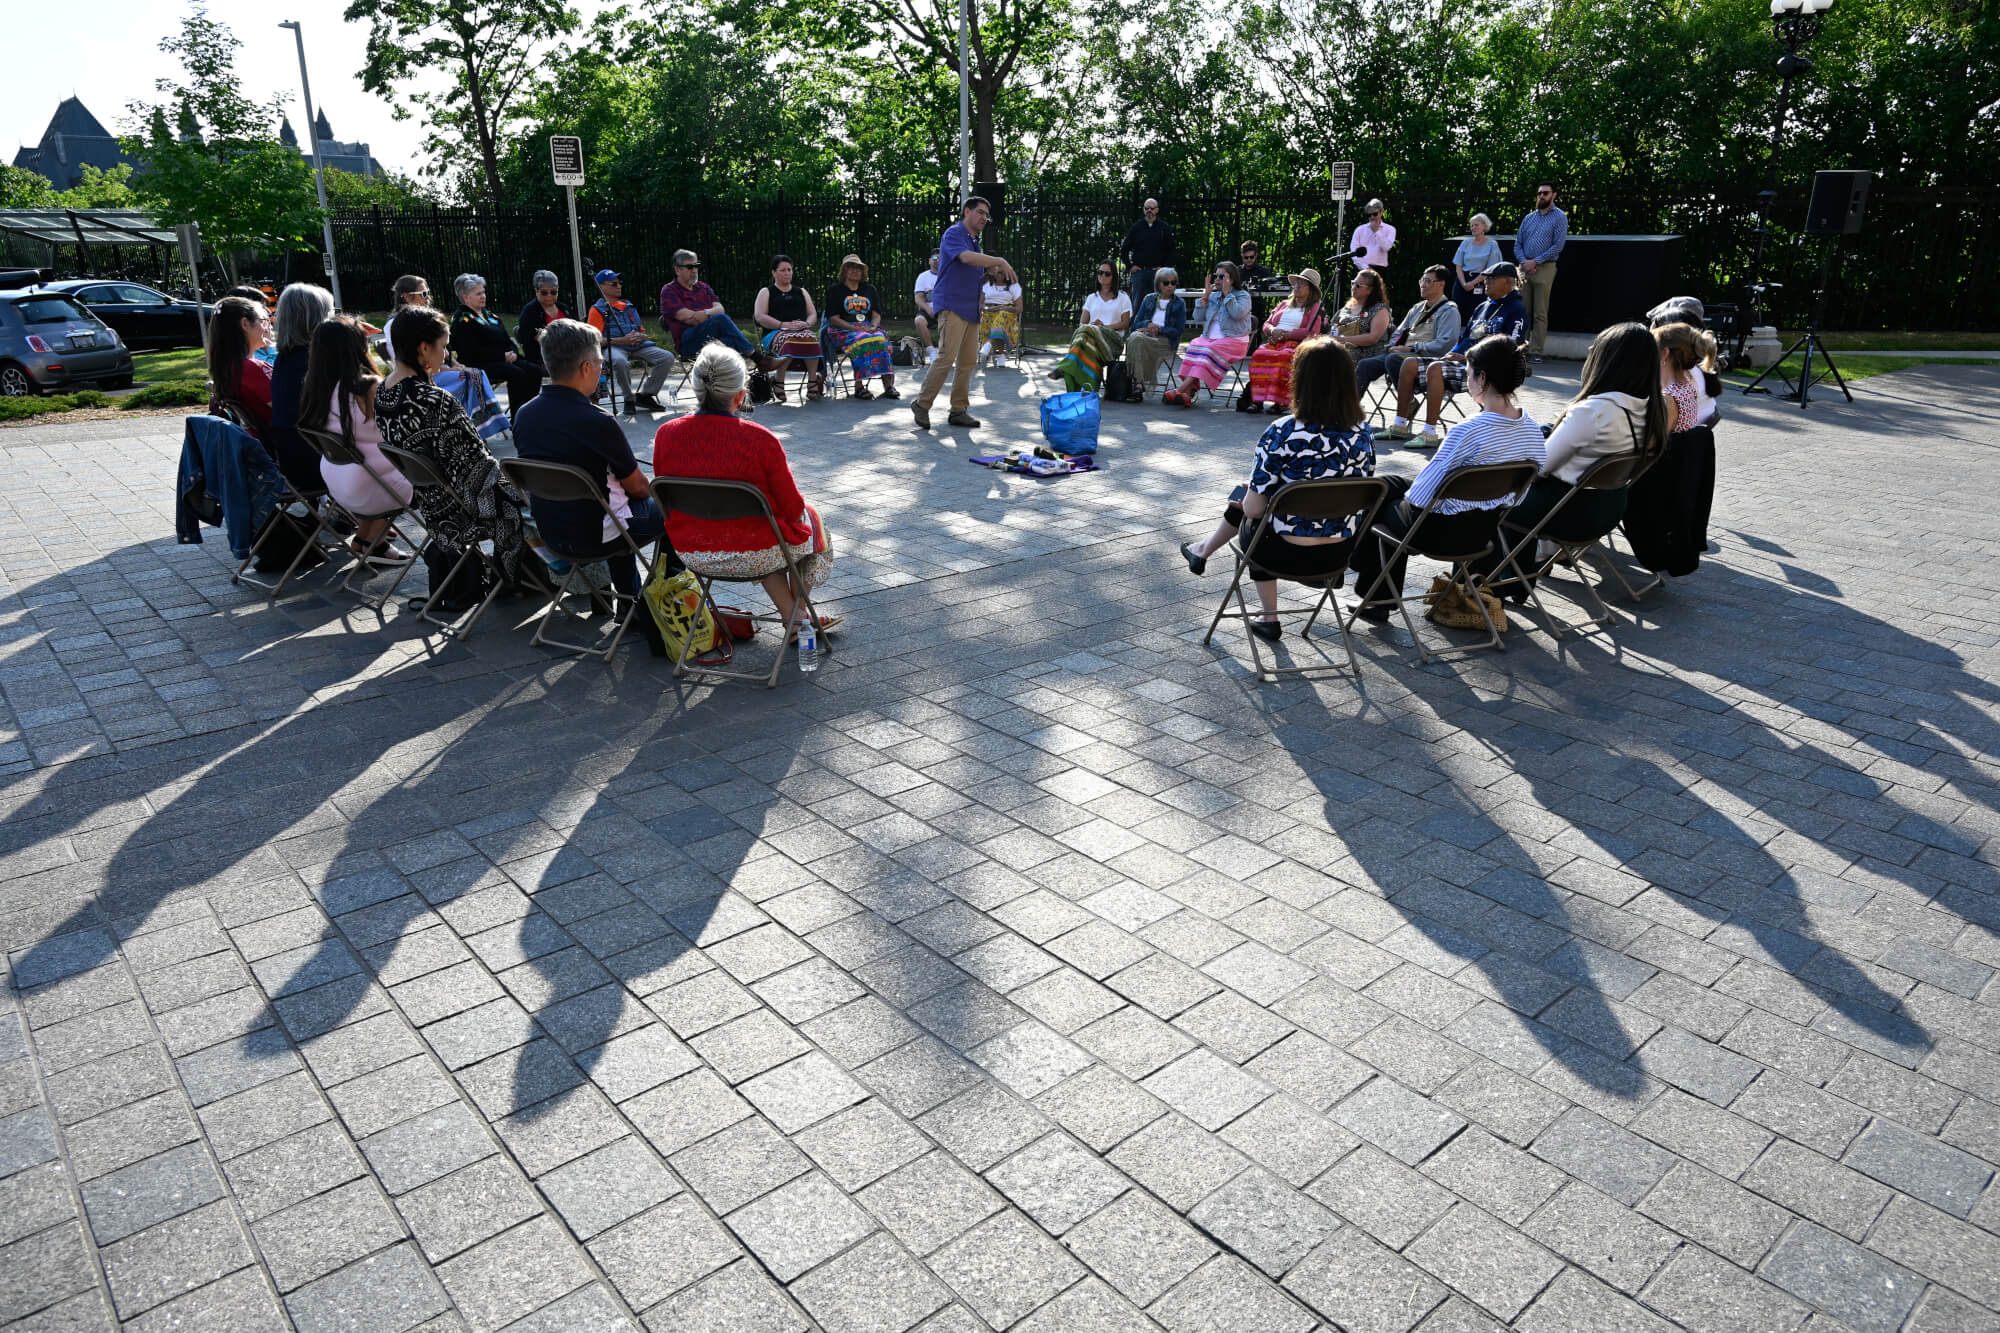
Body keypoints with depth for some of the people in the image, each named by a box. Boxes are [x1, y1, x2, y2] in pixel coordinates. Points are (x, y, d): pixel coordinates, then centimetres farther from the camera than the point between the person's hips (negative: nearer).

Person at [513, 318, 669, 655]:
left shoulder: (524, 416, -2)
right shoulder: (598, 422, -23)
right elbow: (636, 486, -11)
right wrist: (652, 490, 14)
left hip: (549, 532, 7)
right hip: (592, 537, -7)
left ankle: (630, 601, 36)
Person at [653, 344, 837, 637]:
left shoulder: (665, 435, -9)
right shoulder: (761, 440, -21)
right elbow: (792, 509, -10)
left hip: (692, 554, 4)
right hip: (752, 557, -4)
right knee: (809, 519, 28)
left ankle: (791, 617, 36)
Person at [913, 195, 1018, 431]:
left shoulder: (975, 241, 20)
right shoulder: (954, 234, -7)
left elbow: (980, 269, 26)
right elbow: (967, 258, -25)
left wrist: (996, 270, 6)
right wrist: (1000, 261, -23)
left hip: (971, 309, 9)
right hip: (951, 306, -9)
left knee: (968, 360, 6)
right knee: (947, 357, -16)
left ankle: (959, 410, 12)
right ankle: (922, 405, -7)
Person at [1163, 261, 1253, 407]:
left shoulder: (1243, 296, 7)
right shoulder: (1213, 296, 21)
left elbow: (1237, 313, -15)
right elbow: (1198, 319, 11)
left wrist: (1227, 293, -8)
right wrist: (1205, 295, 7)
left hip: (1233, 341, -5)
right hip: (1209, 338, 5)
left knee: (1209, 350, -34)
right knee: (1194, 346, -29)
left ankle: (1181, 389, -43)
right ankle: (1188, 393, -41)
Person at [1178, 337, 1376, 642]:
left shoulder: (1283, 433, -22)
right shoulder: (1363, 434, -5)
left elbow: (1253, 509, -19)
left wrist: (1246, 495, 6)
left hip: (1290, 556, -5)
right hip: (1339, 555, 5)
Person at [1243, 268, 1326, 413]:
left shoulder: (1315, 309, 11)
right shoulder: (1284, 304, 29)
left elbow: (1312, 333, -5)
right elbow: (1266, 324, 24)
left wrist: (1285, 334, -9)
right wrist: (1273, 330, -2)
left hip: (1296, 344, -4)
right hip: (1274, 342, 4)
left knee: (1282, 358, -39)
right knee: (1259, 355, -30)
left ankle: (1280, 402, -38)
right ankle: (1257, 399, -34)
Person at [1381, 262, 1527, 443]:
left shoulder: (1516, 311, -4)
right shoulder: (1483, 306, 22)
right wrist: (1452, 354, 5)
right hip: (1462, 361, 9)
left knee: (1435, 368, -33)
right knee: (1410, 364, -5)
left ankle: (1429, 433, -32)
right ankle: (1400, 425, -6)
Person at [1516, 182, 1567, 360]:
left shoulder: (1560, 217, 2)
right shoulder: (1529, 218, 17)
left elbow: (1558, 246, -8)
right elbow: (1518, 243, 13)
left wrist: (1535, 262, -13)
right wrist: (1524, 262, -5)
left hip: (1545, 268, -5)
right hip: (1525, 268, 5)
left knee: (1540, 314, -5)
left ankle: (1536, 351, -5)